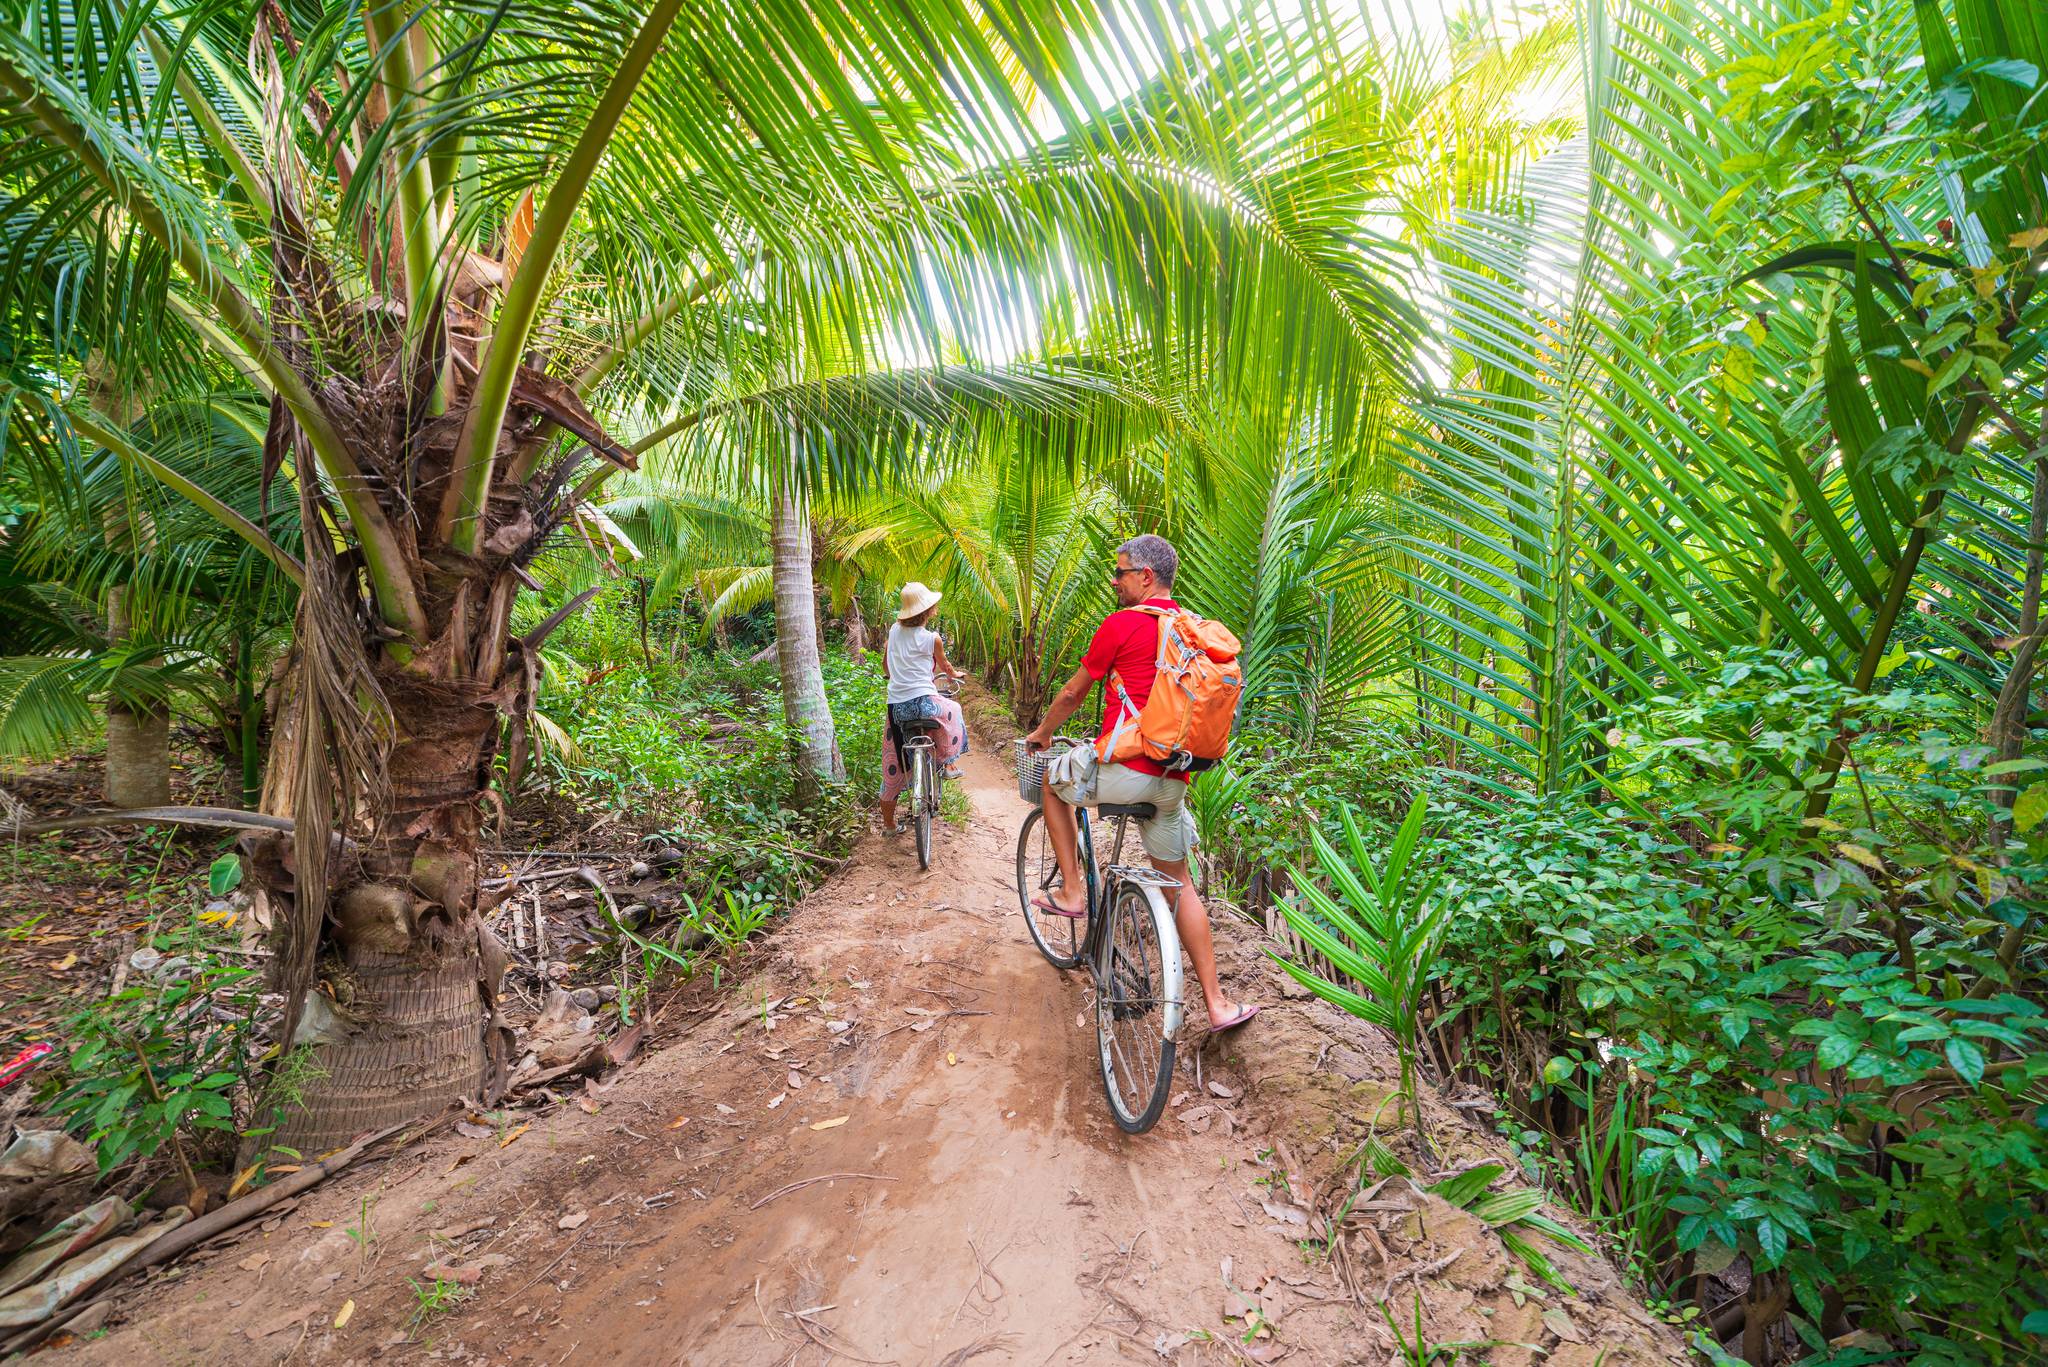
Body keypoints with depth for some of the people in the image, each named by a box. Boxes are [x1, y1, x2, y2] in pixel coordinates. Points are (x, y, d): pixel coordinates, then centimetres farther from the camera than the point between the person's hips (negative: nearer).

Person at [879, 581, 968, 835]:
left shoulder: (894, 630, 9)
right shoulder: (932, 639, -5)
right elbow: (945, 667, 13)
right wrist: (954, 675, 36)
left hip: (895, 707, 5)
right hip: (923, 703, -4)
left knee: (892, 768, 12)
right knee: (953, 710, 30)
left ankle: (888, 823, 19)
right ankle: (947, 763, 31)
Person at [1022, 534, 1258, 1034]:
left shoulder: (1122, 624, -7)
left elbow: (1072, 693, 2)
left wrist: (1041, 733, 21)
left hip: (1123, 770, -6)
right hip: (1173, 779, 6)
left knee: (1053, 778, 24)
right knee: (1178, 882, 18)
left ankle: (1071, 892, 21)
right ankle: (1217, 1004, 19)